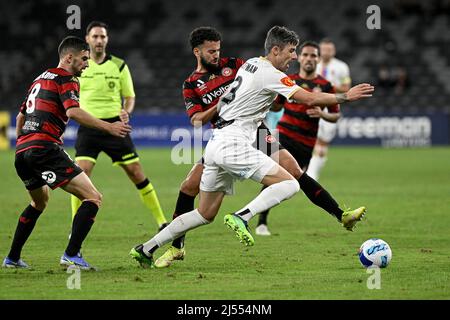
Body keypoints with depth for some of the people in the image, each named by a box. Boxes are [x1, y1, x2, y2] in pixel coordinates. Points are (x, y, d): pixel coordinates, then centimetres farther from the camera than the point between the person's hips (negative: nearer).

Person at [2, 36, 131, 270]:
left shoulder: (40, 79, 25)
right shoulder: (66, 79, -2)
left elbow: (20, 116, 32)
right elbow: (73, 112, -20)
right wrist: (108, 127, -17)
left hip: (22, 151, 9)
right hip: (45, 149, -9)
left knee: (39, 201, 33)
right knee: (93, 198, -9)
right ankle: (71, 255, -20)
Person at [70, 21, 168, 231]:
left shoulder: (119, 65, 3)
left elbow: (130, 96, 9)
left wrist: (126, 112, -11)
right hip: (88, 127, 0)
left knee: (136, 173, 0)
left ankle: (161, 221, 11)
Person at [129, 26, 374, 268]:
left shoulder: (250, 64, 17)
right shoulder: (270, 74, -10)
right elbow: (310, 99, -13)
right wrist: (346, 96, -5)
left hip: (215, 146, 9)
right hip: (233, 145, -9)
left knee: (205, 214, 15)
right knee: (289, 184, -13)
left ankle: (145, 249, 15)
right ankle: (241, 218, -24)